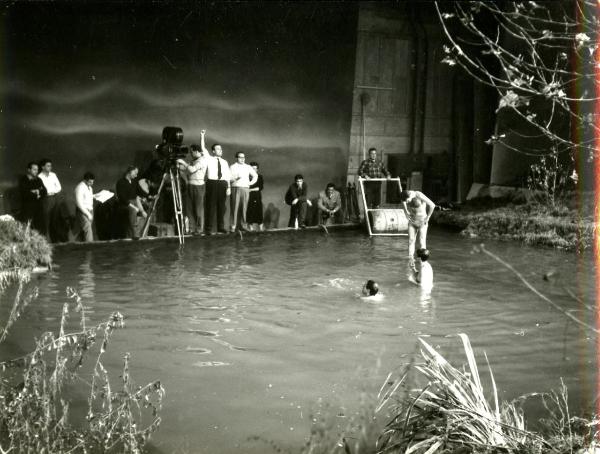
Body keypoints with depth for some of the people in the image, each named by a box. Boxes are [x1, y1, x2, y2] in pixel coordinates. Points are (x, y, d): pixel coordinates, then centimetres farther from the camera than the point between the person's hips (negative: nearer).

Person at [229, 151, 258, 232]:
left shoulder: (248, 167, 16)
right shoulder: (233, 167, 5)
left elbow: (255, 175, 26)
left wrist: (251, 183, 13)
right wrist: (235, 178, -22)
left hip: (245, 189, 3)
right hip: (236, 188, -3)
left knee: (244, 208, 1)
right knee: (235, 208, -6)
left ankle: (244, 225, 7)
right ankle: (233, 226, -5)